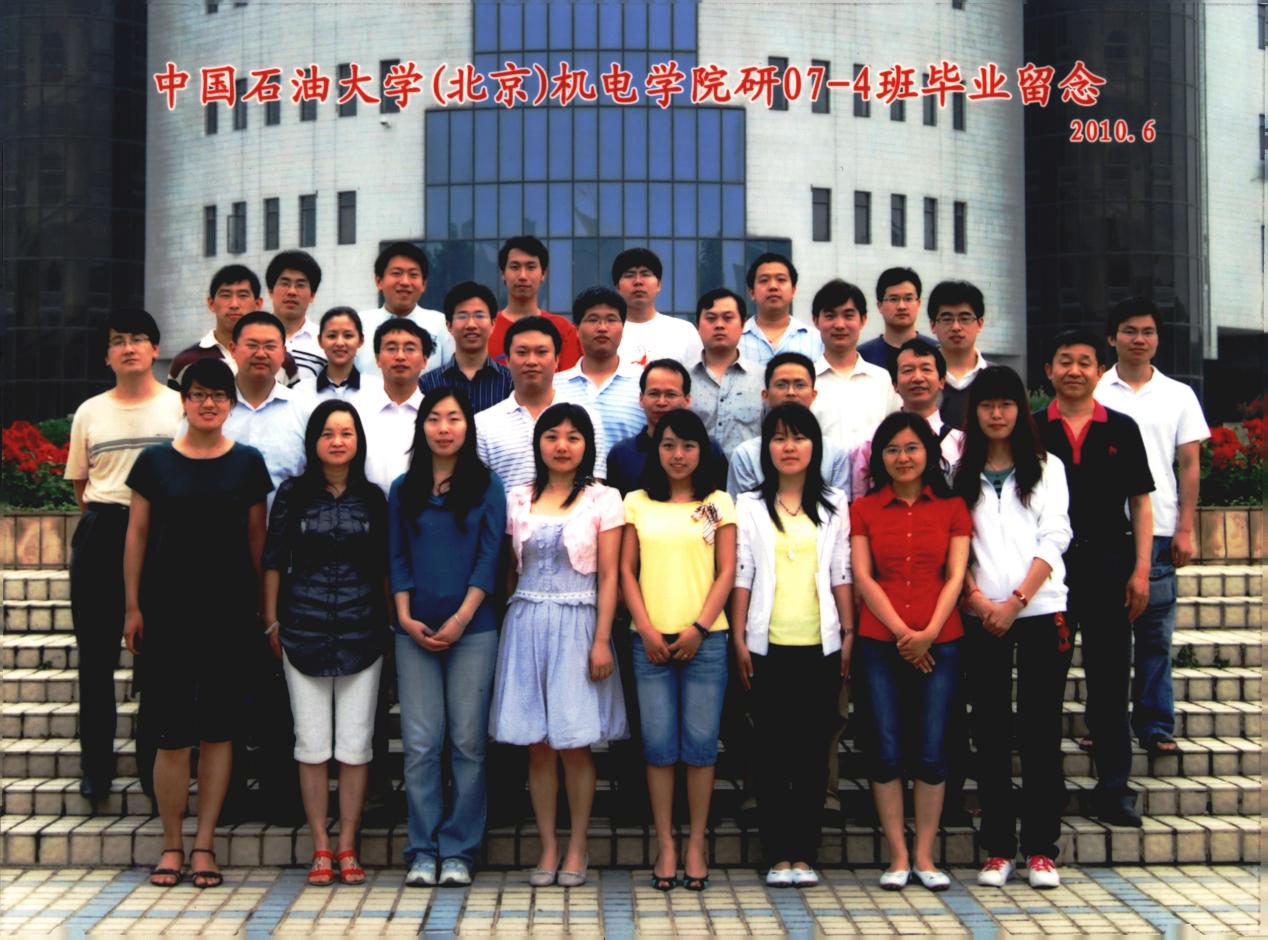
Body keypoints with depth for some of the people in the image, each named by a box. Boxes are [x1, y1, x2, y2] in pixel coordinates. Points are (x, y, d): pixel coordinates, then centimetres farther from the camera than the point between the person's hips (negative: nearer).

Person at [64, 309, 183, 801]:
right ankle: (95, 767, 12)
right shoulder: (89, 412, 12)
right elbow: (80, 484, 18)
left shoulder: (180, 407, 4)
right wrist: (102, 520, 6)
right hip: (101, 535, 3)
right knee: (96, 654, 3)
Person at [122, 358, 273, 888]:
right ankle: (172, 844, 13)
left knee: (217, 728, 4)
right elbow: (137, 534, 6)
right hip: (167, 610, 0)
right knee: (171, 730, 0)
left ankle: (204, 845, 13)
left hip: (228, 611, 1)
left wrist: (262, 606, 6)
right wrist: (132, 606, 2)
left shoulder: (247, 463, 5)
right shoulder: (155, 462, 4)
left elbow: (257, 537, 8)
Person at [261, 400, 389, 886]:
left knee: (355, 745, 2)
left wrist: (393, 619, 7)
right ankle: (320, 849, 12)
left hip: (361, 633, 1)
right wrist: (272, 621, 3)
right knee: (312, 744, 2)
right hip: (304, 630, 0)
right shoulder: (293, 494, 4)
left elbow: (385, 566, 11)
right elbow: (274, 560, 6)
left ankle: (347, 848, 12)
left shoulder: (373, 498, 7)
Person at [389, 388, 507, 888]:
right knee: (420, 743, 0)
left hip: (472, 630, -2)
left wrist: (461, 619, -10)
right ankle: (423, 850, 8)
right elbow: (398, 558, 9)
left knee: (468, 742, 0)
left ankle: (458, 850, 8)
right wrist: (405, 617, -4)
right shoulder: (403, 490, 11)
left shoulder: (486, 487, 5)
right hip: (415, 631, 2)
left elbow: (489, 556, -1)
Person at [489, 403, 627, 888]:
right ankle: (548, 847, 14)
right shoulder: (518, 500, 9)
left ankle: (576, 848, 13)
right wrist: (507, 628, 6)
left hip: (576, 626, -3)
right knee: (537, 745, 4)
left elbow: (608, 576, -2)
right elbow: (509, 571, 12)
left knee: (574, 745, -1)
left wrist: (601, 640, -9)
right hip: (525, 625, 3)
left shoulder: (602, 500, 1)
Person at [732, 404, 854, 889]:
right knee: (771, 747, 2)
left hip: (821, 644, 1)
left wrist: (849, 634, 2)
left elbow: (842, 574, 8)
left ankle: (804, 854, 10)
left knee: (813, 748, 3)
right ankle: (777, 854, 8)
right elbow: (740, 575, 2)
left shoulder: (833, 505, 10)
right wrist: (739, 639, -3)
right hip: (768, 645, -1)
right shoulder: (749, 506, 6)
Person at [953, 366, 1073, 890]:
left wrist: (1016, 600, -10)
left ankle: (1041, 849, 7)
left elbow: (1055, 538, 0)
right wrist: (976, 597, -10)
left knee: (1041, 729, 0)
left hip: (1041, 611, -1)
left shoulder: (1046, 467, 9)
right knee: (991, 730, 2)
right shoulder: (960, 473, 11)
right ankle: (997, 848, 9)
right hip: (982, 617, 1)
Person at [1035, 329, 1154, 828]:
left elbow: (1140, 504, 6)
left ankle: (1114, 788, 14)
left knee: (1110, 678, 5)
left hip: (1107, 562, 0)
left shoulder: (1121, 429, 5)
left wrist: (1140, 570, -2)